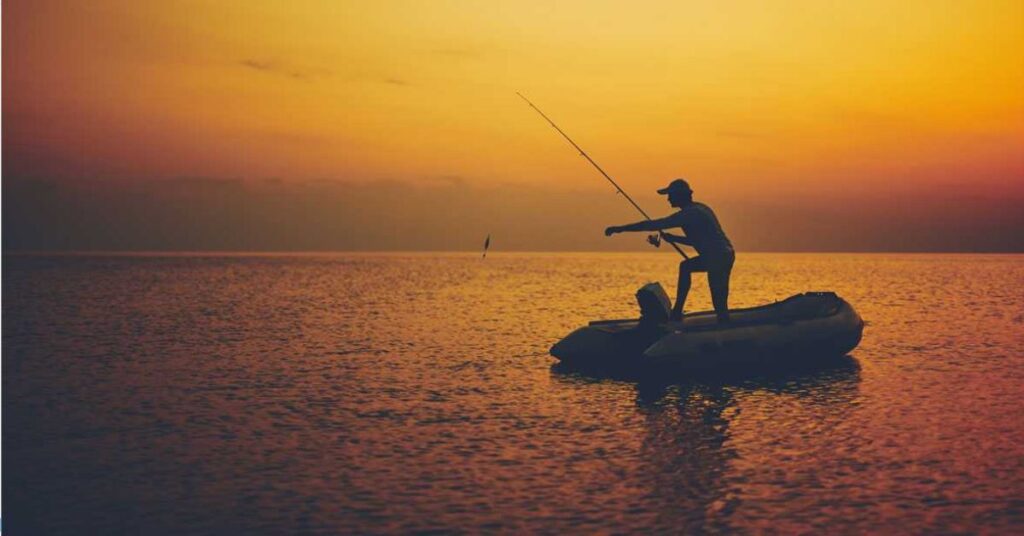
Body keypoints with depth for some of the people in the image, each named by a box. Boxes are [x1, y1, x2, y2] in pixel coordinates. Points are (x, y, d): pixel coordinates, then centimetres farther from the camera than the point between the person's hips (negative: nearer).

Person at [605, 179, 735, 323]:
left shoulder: (689, 214, -12)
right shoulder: (699, 209, 17)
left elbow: (654, 225, -15)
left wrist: (621, 229, -12)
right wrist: (671, 238, 17)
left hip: (719, 258, -10)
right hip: (721, 256, 10)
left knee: (719, 303, -7)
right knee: (685, 267, 22)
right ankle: (677, 312, 21)